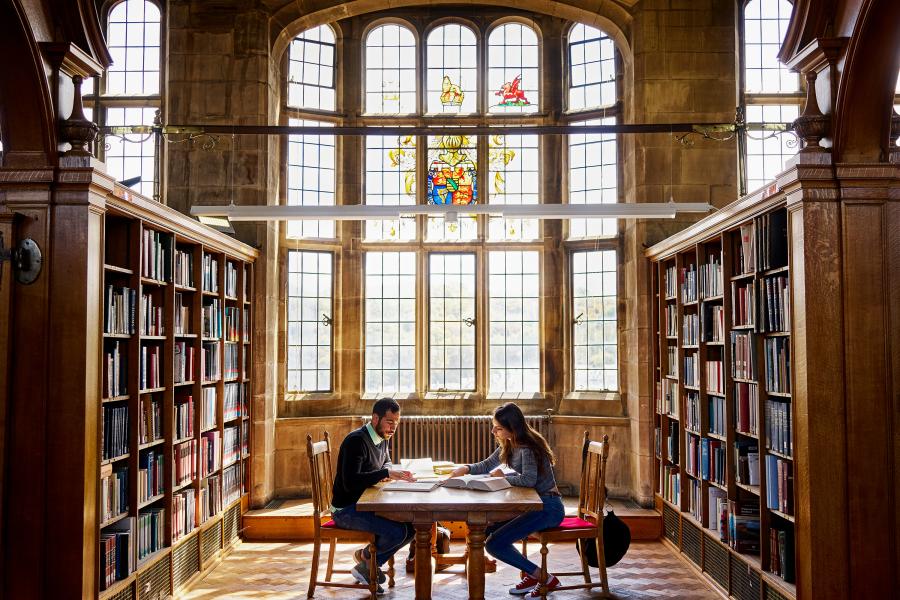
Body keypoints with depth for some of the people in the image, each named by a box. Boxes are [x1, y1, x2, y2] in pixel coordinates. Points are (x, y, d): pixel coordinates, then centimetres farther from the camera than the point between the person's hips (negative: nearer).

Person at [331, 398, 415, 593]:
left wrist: (389, 471, 2)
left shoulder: (382, 438, 8)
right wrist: (386, 473, -33)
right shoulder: (356, 440, -21)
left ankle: (367, 567, 7)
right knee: (398, 531, -25)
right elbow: (350, 483, -31)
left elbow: (386, 461, 27)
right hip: (345, 510, -9)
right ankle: (366, 555, 8)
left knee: (411, 525, -5)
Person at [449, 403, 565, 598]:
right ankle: (531, 575, 15)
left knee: (494, 544, -14)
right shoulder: (508, 445, 9)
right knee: (489, 531, 11)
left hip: (548, 507, -10)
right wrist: (466, 468, 1)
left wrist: (503, 477, -17)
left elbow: (528, 479, -35)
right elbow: (487, 465, 20)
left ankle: (545, 579, -4)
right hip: (532, 504, 10)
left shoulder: (528, 447, -19)